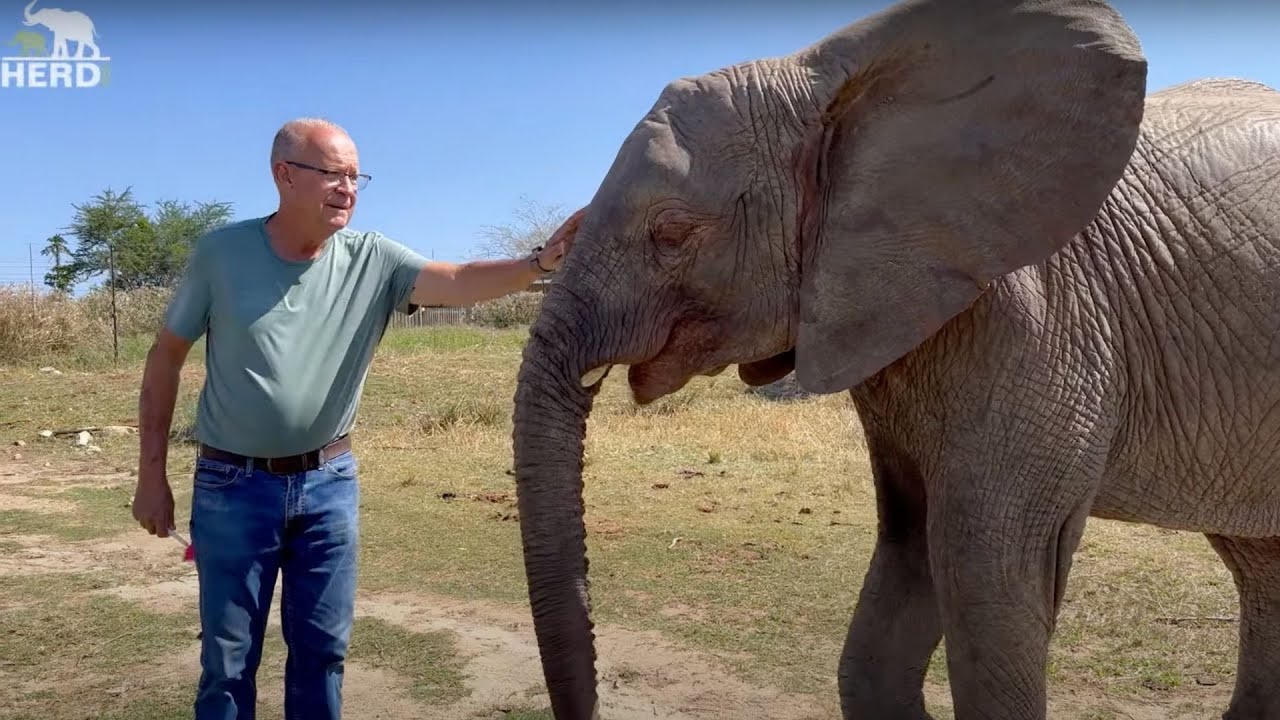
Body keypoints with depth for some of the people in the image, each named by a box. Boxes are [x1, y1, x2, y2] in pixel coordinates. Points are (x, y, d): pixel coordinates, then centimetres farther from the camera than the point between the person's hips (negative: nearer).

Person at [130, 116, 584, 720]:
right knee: (229, 657, 8)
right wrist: (152, 474, 0)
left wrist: (540, 262, -40)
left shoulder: (372, 261, -6)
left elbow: (458, 282, -21)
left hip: (330, 482, 2)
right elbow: (166, 357, -1)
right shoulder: (221, 252, -8)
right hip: (234, 485, -1)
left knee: (322, 648, 12)